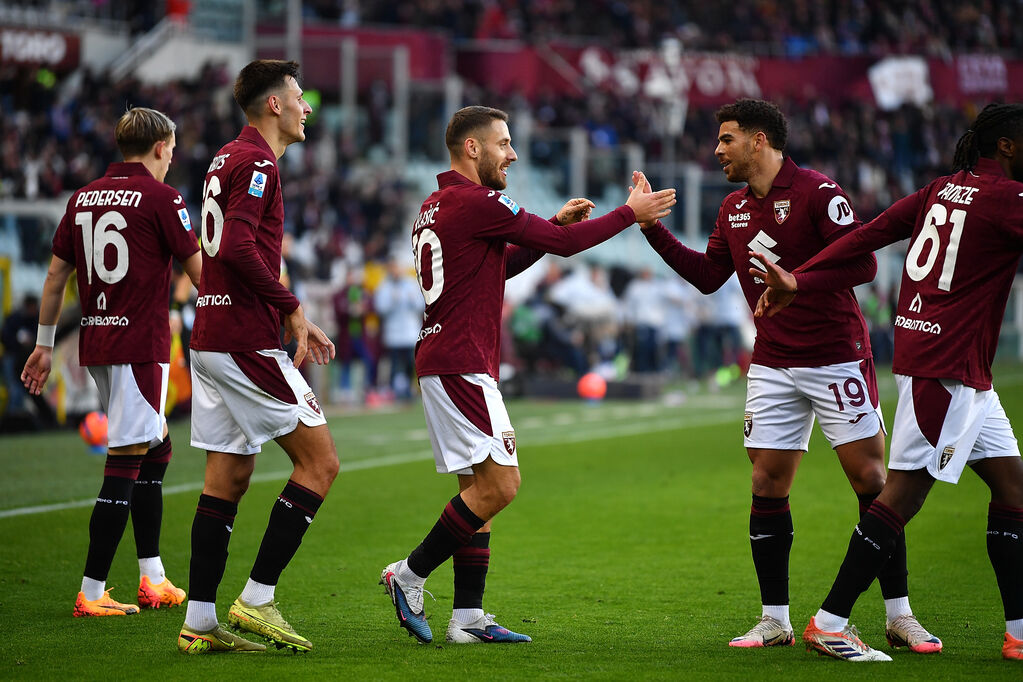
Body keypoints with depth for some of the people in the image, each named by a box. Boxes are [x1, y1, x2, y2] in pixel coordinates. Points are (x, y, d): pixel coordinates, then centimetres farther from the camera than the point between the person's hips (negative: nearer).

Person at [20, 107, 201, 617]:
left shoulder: (84, 197, 11)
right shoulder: (161, 198, -7)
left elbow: (55, 276, 14)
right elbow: (200, 274, -4)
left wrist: (45, 343, 21)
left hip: (96, 344, 7)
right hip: (141, 344, -7)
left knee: (155, 450, 18)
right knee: (126, 464, -6)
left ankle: (153, 579, 20)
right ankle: (92, 593, -9)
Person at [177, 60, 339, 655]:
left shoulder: (229, 158, 20)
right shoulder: (256, 161, -11)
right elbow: (238, 248, -23)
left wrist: (290, 318, 21)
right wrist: (290, 308, -14)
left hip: (212, 335, 10)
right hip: (246, 343, -10)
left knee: (228, 477, 9)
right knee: (320, 461, -4)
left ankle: (200, 623, 7)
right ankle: (257, 599, -6)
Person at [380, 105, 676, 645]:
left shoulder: (435, 206, 18)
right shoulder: (477, 202, -13)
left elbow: (502, 264, 29)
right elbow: (564, 245, -10)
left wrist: (556, 224, 20)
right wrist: (631, 213, 0)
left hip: (440, 364, 10)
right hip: (461, 364, -10)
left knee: (480, 487, 9)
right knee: (500, 484, -10)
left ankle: (467, 617, 6)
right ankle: (410, 576, -4)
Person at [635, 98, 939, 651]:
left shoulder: (816, 192, -11)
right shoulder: (734, 209, 11)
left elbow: (862, 263, -17)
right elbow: (707, 275, 18)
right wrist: (654, 227, 11)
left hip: (836, 357, -6)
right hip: (773, 366, 6)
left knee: (871, 481, -6)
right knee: (767, 487, 1)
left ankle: (899, 616, 0)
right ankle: (774, 620, 8)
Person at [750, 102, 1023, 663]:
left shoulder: (946, 188, 12)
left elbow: (868, 235, 6)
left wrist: (800, 281, 2)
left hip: (967, 374, 10)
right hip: (944, 368, -10)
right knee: (903, 494, -7)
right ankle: (828, 622, -3)